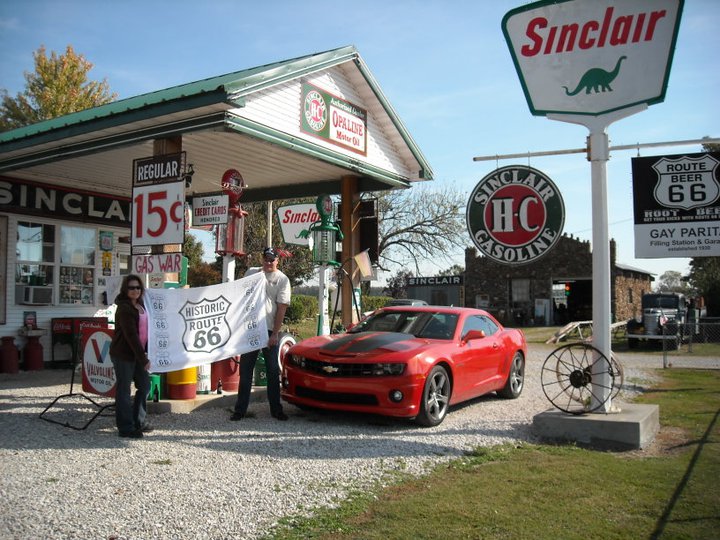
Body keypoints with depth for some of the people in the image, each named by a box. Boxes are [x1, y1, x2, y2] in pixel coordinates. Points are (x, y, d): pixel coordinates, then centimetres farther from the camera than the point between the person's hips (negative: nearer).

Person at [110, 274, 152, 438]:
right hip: (123, 354, -9)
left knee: (144, 386, 14)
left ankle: (138, 422, 28)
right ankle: (125, 428, 9)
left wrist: (144, 354, 7)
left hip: (137, 353, 9)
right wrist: (143, 359, -21)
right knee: (124, 390, 1)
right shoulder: (124, 308, -16)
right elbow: (131, 335, -21)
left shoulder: (140, 305, 10)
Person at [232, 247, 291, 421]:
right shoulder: (251, 273, 10)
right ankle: (240, 409, 11)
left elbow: (282, 308, -5)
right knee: (245, 370, 5)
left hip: (270, 331, -2)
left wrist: (275, 334, -12)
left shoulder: (282, 279, 0)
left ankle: (276, 409, 15)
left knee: (273, 371, 5)